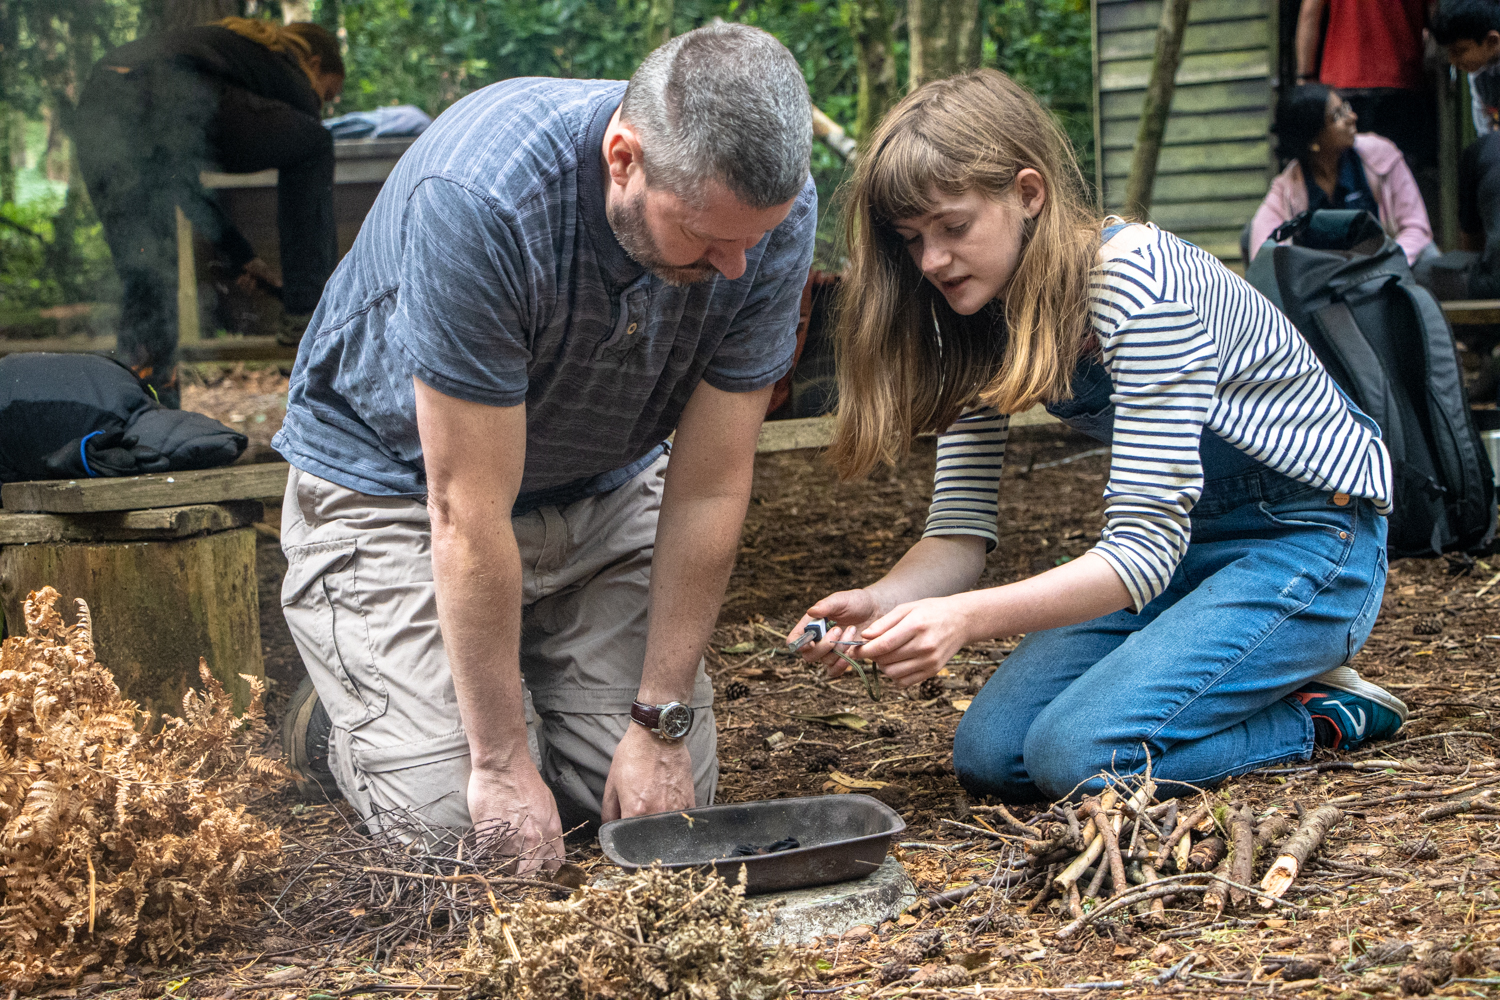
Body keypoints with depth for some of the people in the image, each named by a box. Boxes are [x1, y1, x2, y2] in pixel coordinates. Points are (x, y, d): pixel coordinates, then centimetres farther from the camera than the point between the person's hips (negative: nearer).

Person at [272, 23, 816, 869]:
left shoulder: (774, 210, -23)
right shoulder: (477, 197, -37)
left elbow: (709, 491, -17)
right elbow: (470, 512, -31)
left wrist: (662, 724, -15)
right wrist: (501, 760, -26)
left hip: (604, 485, 5)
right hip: (397, 479, -4)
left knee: (671, 800, -6)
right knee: (461, 818, -16)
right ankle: (344, 713, 16)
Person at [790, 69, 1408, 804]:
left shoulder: (1137, 283, -28)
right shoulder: (978, 322, -4)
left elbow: (1144, 549, -31)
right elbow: (960, 530, -6)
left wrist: (965, 618, -43)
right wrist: (879, 602, -28)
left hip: (1309, 541, -8)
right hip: (1181, 541, 8)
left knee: (1080, 755, -25)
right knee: (990, 755, -7)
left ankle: (1329, 714, -1)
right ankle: (1253, 681, 11)